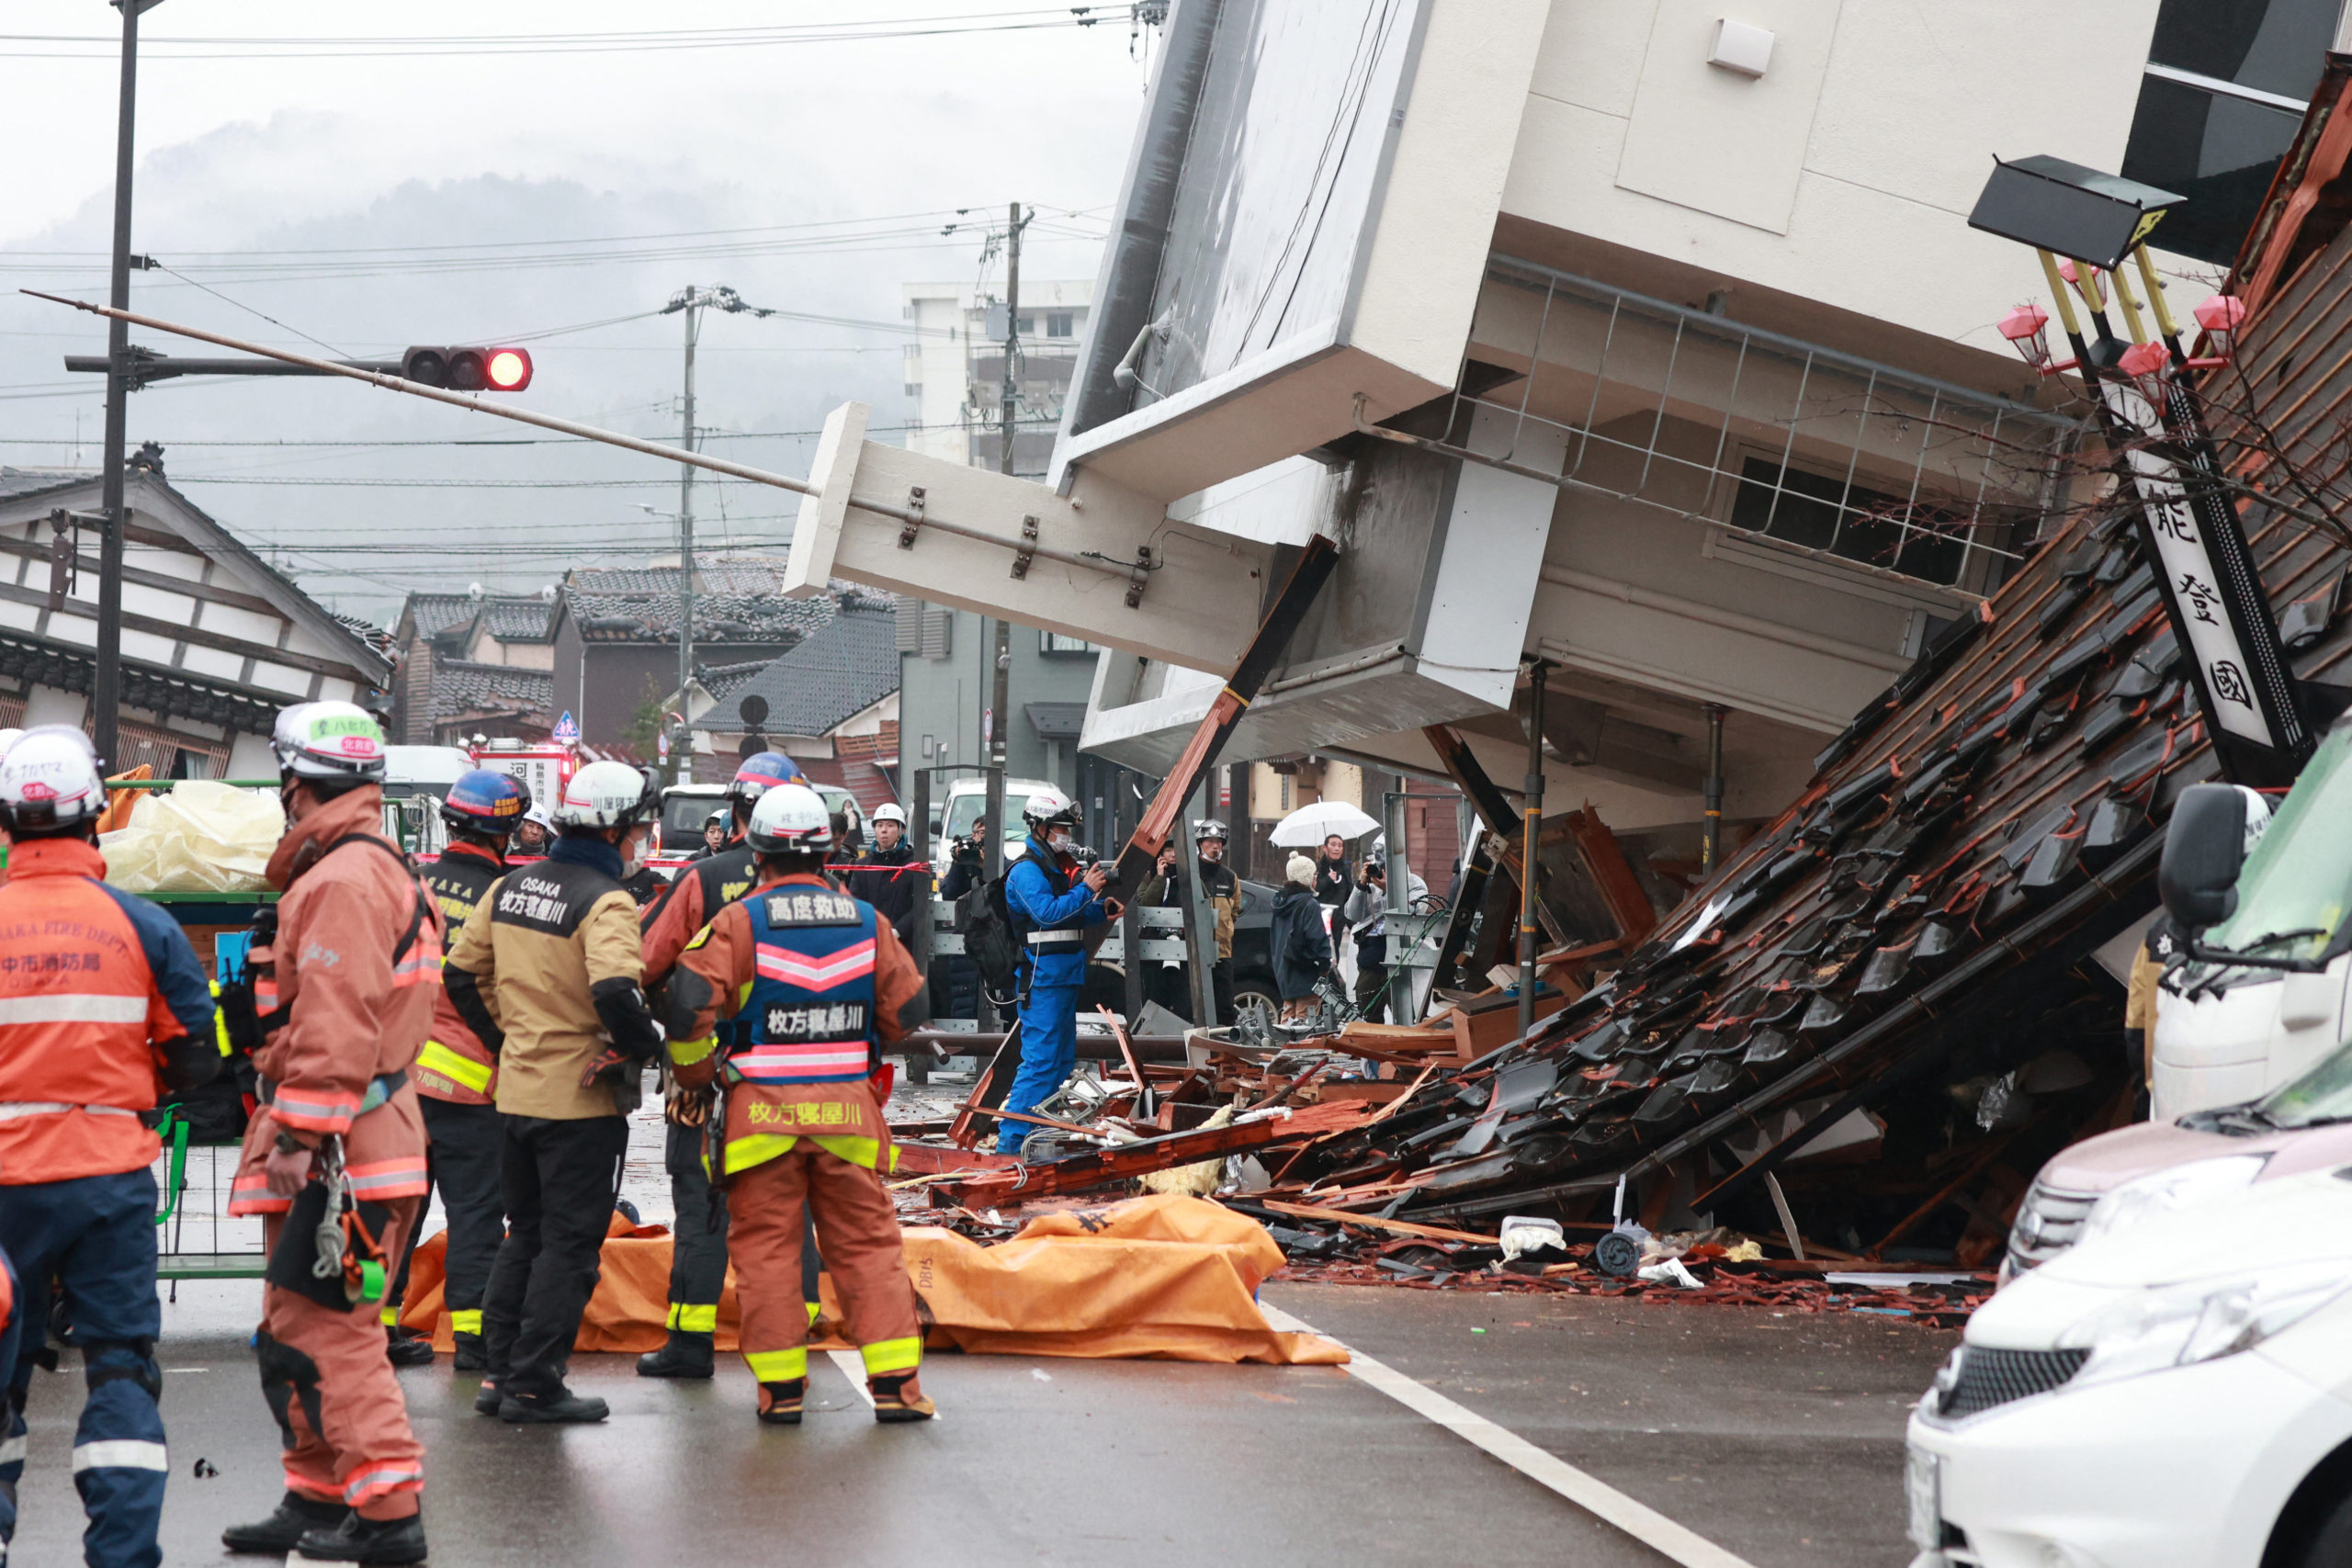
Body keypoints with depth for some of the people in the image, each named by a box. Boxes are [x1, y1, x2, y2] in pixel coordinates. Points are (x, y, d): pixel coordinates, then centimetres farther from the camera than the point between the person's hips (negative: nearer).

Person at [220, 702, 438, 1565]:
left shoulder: (344, 879, -15)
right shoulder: (380, 870, 19)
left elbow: (338, 1023, -23)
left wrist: (298, 1136, -23)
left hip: (339, 1150, -11)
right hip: (353, 1145, 11)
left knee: (326, 1333, -9)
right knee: (296, 1331, 17)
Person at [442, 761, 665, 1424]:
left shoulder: (510, 886, 7)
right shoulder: (604, 901, -17)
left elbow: (463, 972, 13)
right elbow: (614, 990, -32)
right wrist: (645, 1044, -16)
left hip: (517, 1090, 7)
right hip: (582, 1098, -7)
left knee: (525, 1233, 19)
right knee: (570, 1243, 2)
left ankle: (499, 1371, 21)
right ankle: (533, 1385, 3)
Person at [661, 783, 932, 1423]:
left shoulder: (741, 921, -5)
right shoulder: (867, 921, 6)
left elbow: (690, 1003, -13)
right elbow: (906, 1011, 13)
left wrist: (696, 1073, 4)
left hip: (763, 1107, -2)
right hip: (850, 1106, 2)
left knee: (768, 1246, 6)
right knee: (867, 1242, 9)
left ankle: (781, 1386, 7)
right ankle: (894, 1381, 4)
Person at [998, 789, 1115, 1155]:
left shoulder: (1062, 867, 17)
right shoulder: (1026, 870, -10)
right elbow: (1047, 912, -24)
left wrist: (1101, 910, 6)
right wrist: (1085, 889, -22)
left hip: (1066, 975, 10)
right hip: (1042, 976, -10)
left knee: (1063, 1059, 12)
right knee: (1040, 1058, -13)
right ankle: (1010, 1138, -13)